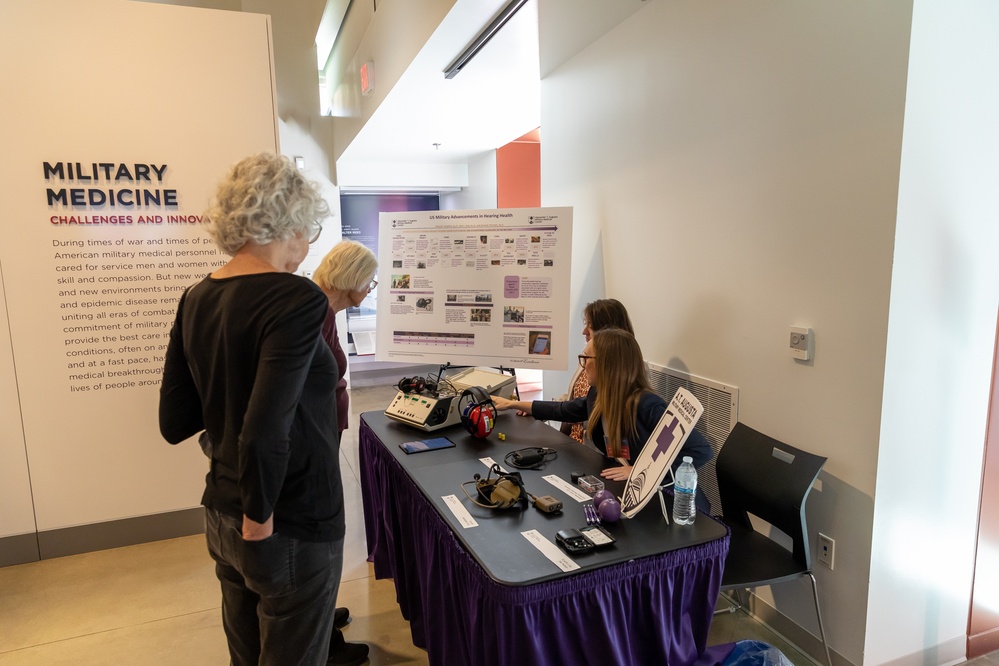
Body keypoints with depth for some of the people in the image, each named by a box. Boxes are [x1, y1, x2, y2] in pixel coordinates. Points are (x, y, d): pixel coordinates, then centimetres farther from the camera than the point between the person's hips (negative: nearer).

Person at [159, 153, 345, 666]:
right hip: (292, 529, -7)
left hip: (220, 518, 7)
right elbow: (264, 435, -31)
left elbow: (174, 423, 4)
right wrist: (261, 521, -15)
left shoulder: (195, 301, -1)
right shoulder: (296, 300, -23)